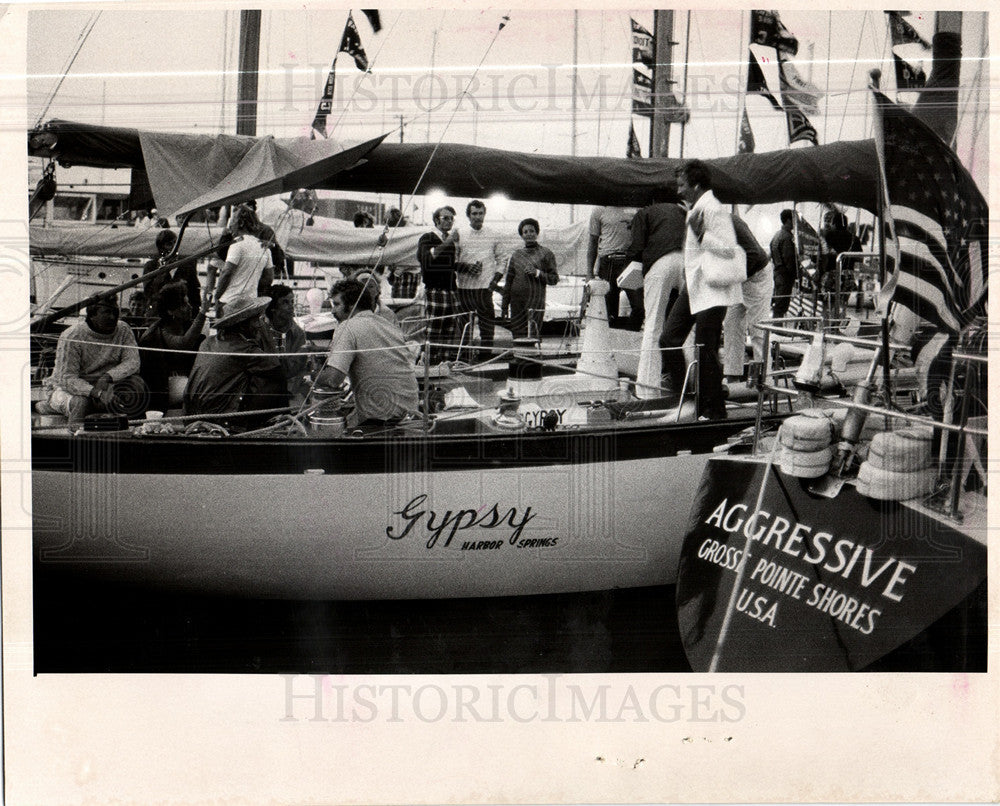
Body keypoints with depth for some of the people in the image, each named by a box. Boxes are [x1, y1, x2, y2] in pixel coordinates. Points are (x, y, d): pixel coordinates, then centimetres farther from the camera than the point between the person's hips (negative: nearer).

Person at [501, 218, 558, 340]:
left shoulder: (546, 254, 6)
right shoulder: (516, 255, 13)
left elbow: (554, 279, 3)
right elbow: (508, 281, 14)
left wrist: (538, 273, -12)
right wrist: (505, 307, 10)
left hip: (536, 302, -3)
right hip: (517, 301, 3)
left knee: (533, 334, -10)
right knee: (518, 335, -2)